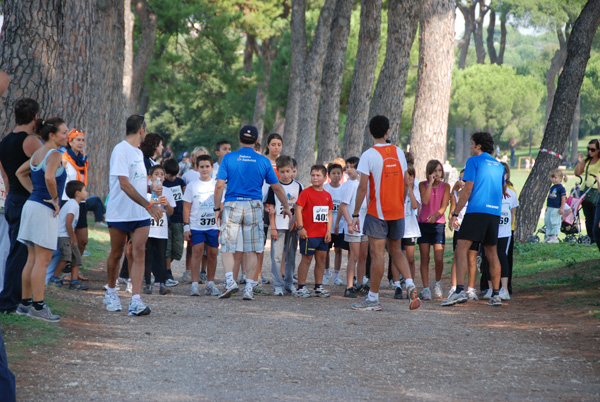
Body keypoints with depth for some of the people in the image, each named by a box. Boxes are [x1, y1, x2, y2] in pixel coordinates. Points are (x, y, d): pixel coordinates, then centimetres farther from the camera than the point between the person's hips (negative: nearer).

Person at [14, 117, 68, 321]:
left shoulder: (38, 153, 14)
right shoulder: (54, 154, -13)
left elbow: (20, 172, 27)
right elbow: (49, 177, -31)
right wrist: (55, 199, -17)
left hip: (32, 205, 9)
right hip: (44, 210, -9)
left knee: (33, 259, 13)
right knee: (42, 260, -7)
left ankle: (25, 303, 17)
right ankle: (38, 306, -7)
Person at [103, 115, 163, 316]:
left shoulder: (138, 152, 15)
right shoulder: (120, 150, -13)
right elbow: (125, 185, -22)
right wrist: (149, 205, -28)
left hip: (140, 215, 6)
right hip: (119, 214, -6)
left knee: (139, 253, -8)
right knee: (116, 254, 7)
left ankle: (136, 300, -16)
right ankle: (111, 292, 29)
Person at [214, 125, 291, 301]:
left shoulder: (229, 158, -1)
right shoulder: (263, 161, 3)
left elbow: (219, 185, -6)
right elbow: (277, 187, 9)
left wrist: (217, 208, 4)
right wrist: (286, 207, 21)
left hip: (232, 205, -1)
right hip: (254, 206, 1)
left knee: (226, 247, 5)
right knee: (251, 250, 7)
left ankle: (230, 280, -14)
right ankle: (249, 288, 5)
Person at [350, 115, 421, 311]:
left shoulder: (369, 155, -11)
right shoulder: (399, 153, 6)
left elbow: (362, 187, -13)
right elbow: (403, 182, 11)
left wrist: (355, 214, -8)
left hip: (377, 212, -5)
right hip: (398, 211, 5)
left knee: (377, 253, -2)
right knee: (396, 250, 16)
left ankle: (373, 298, 2)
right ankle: (410, 285, -2)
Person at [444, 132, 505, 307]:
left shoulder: (474, 161, 0)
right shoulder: (499, 165, 19)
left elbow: (468, 190, -6)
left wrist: (455, 213, -4)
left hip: (476, 211, -7)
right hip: (495, 212, 7)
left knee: (461, 248, -11)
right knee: (492, 253, 14)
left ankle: (460, 290, -25)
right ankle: (496, 294, 12)